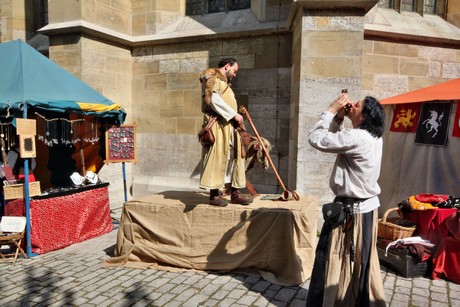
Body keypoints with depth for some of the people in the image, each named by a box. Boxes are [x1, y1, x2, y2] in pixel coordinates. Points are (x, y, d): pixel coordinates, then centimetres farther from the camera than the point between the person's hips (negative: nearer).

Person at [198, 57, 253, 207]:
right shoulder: (212, 77, -2)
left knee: (234, 157, 7)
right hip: (217, 124, -10)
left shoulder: (224, 82, 28)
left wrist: (236, 117, 9)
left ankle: (235, 192, 12)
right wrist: (234, 114, -16)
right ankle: (214, 194, -2)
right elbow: (213, 99, -18)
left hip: (229, 125, 10)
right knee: (217, 157, -9)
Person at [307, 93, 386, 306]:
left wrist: (331, 111, -12)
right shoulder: (373, 138, 6)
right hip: (367, 206, 9)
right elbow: (337, 141, 16)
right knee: (361, 261, 21)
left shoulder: (356, 138, -24)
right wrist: (338, 119, 3)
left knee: (335, 261, 6)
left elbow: (315, 138, -22)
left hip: (351, 210, -9)